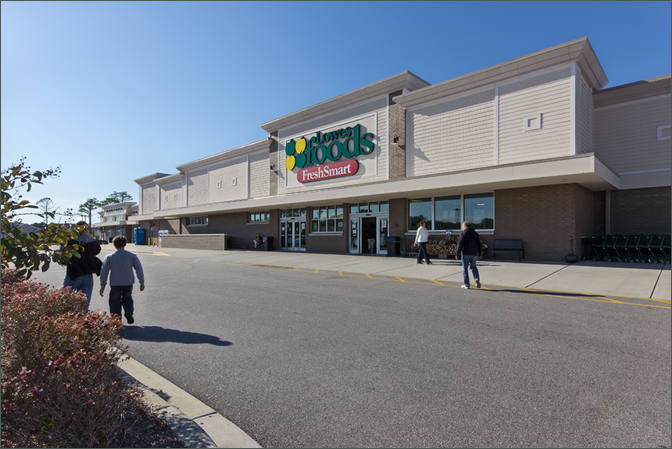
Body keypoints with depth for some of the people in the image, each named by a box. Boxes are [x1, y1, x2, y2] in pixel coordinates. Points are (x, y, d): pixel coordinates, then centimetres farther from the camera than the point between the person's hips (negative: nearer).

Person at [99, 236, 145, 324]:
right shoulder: (132, 256, -3)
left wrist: (102, 286, 8)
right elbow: (139, 269, -4)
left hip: (115, 284, -1)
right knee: (127, 298, 22)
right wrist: (142, 282, 2)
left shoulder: (109, 257, -3)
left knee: (115, 301, 14)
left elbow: (104, 272, 0)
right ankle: (129, 313, 3)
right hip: (128, 283, 1)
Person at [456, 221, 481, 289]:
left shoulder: (464, 233, -6)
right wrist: (479, 254, 17)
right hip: (473, 253, 5)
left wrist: (457, 253, -8)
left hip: (466, 253, -5)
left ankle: (466, 284, 3)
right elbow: (479, 244, 12)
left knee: (465, 268, 3)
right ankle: (477, 279, -6)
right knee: (473, 267, 18)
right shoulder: (475, 233, 11)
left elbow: (460, 244, -11)